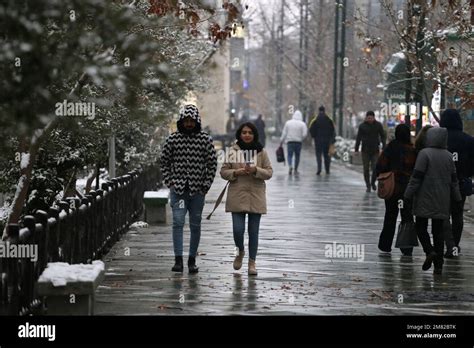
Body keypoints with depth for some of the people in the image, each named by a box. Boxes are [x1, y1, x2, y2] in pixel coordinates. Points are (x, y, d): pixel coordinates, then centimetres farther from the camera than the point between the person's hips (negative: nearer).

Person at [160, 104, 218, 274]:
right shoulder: (172, 139, 1)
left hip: (197, 190, 1)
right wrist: (169, 182, 0)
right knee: (178, 222, -10)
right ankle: (178, 260, -10)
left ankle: (192, 260, 15)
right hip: (178, 189, -1)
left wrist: (206, 185, -2)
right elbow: (164, 162, 9)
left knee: (195, 226, 6)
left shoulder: (205, 139, 0)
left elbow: (212, 164, 4)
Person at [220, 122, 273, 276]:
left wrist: (256, 170, -15)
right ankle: (240, 252, 24)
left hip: (256, 197, 1)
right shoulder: (233, 151, 4)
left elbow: (269, 172, 3)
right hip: (237, 196, 0)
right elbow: (223, 171, 6)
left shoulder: (261, 152, 4)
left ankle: (252, 262, 15)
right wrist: (236, 172, -13)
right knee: (238, 229, -7)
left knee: (253, 231, 4)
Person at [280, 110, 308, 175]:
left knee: (290, 155, 3)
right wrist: (301, 139, 11)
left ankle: (290, 166, -24)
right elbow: (305, 134, -9)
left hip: (290, 141, 0)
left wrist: (282, 141, 11)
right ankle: (296, 170, 16)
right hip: (298, 142, 0)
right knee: (297, 156, 12)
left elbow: (284, 133, 4)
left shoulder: (288, 123, 3)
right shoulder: (302, 124, -3)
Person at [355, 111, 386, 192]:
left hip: (375, 150, 0)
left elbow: (382, 136, 5)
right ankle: (368, 186, 9)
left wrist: (384, 148, -3)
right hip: (365, 150, 0)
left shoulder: (378, 125, 2)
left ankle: (373, 182, 20)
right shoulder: (362, 126, 1)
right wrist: (356, 149, -1)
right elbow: (358, 138, 3)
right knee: (366, 169, 0)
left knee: (375, 168, -5)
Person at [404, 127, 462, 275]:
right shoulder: (448, 156, 7)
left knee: (420, 226, 7)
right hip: (442, 201, 5)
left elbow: (417, 177, -13)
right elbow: (454, 180, 11)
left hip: (425, 199, -5)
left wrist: (408, 195, -8)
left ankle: (429, 251, -15)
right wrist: (457, 198, 18)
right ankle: (438, 264, 6)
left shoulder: (425, 154, -11)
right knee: (438, 230, 8)